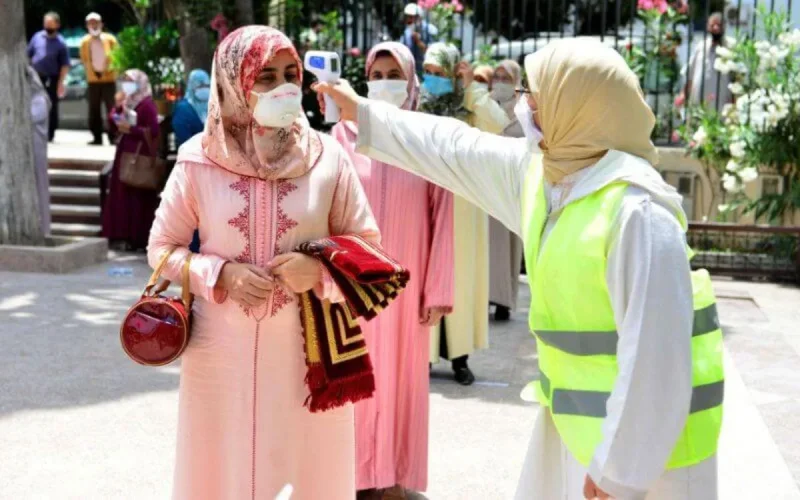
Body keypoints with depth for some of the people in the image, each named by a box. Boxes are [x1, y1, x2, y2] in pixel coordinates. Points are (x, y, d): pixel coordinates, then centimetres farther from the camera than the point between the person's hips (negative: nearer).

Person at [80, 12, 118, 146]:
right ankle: (97, 137, 8)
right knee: (94, 110, 3)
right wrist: (92, 71, -2)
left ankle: (113, 137, 0)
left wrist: (110, 69, -10)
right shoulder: (85, 42, 2)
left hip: (109, 78, -2)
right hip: (93, 79, 2)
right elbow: (84, 59, 10)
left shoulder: (110, 39, -2)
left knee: (111, 108, -4)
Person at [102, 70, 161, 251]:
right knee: (121, 195, 8)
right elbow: (113, 126, 14)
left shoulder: (147, 104, -10)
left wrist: (130, 129, -17)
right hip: (124, 154, 9)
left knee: (138, 198, -7)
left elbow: (153, 131, -18)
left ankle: (138, 239, -4)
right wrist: (117, 108, 0)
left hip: (140, 156, -9)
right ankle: (123, 236, 13)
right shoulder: (126, 103, 16)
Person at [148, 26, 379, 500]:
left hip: (307, 351, 0)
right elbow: (163, 247, 5)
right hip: (222, 353, 0)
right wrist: (219, 275, -13)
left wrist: (321, 270, -16)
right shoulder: (200, 159, -4)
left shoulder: (327, 156, -4)